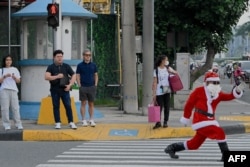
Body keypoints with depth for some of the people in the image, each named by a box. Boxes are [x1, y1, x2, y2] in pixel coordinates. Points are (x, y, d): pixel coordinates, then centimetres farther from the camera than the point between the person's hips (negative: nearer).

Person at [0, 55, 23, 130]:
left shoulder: (15, 69, 14)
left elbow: (18, 81, 11)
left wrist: (14, 78, -8)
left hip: (13, 90, 1)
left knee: (15, 108, -4)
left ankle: (18, 124, -1)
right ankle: (6, 125, -2)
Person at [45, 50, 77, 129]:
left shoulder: (66, 66, 6)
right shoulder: (51, 67, 2)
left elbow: (73, 75, 7)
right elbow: (47, 77, -11)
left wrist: (70, 85, -5)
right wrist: (57, 76, -19)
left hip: (64, 89, 0)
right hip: (55, 90, 0)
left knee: (68, 106, -3)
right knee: (56, 106, 4)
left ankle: (71, 122, 0)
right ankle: (58, 123, 9)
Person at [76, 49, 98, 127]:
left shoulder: (93, 65, 8)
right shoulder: (80, 65, 1)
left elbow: (96, 75, 12)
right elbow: (77, 76, 2)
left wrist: (95, 84, 3)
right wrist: (79, 85, -6)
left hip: (92, 87, 2)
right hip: (83, 87, -2)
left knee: (91, 104, 5)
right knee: (83, 103, 1)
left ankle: (91, 120, 9)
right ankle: (84, 120, 4)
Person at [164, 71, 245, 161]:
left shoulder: (218, 94, 10)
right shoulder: (199, 91, -5)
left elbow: (229, 96, -4)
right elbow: (189, 104, 1)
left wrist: (237, 91, -22)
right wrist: (186, 118, 6)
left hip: (210, 120, 7)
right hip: (200, 119, -7)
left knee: (195, 144, 12)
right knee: (219, 133, -20)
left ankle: (172, 147, 26)